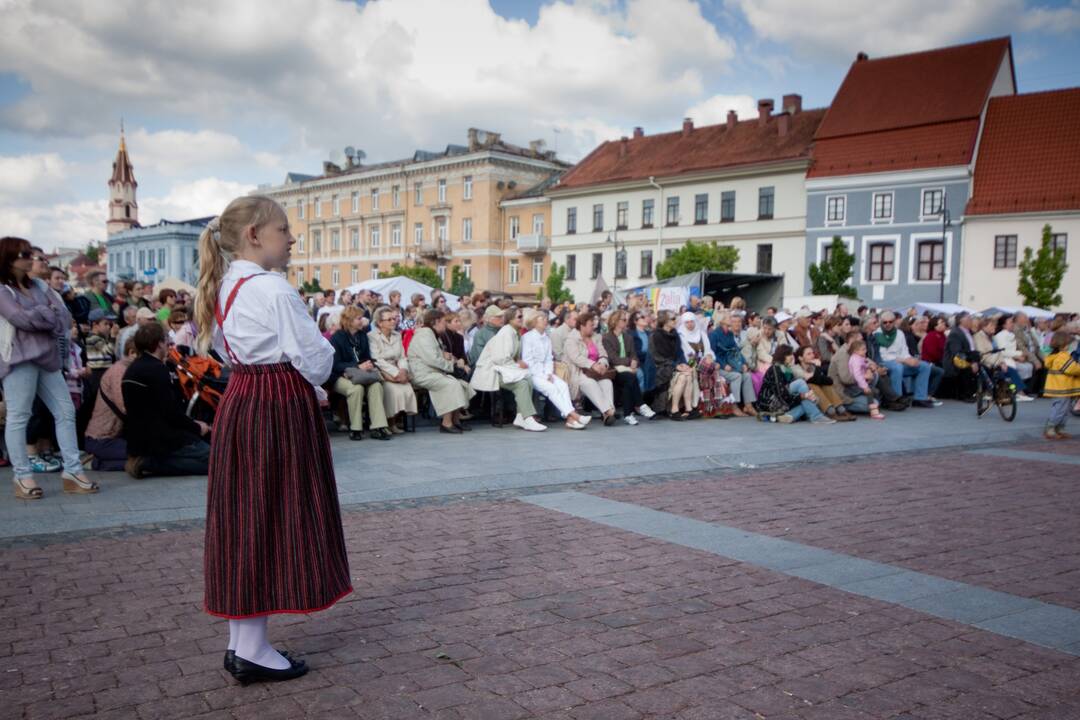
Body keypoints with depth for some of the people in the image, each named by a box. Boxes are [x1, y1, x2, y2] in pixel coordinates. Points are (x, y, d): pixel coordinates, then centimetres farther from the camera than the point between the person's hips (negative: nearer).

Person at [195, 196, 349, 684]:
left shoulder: (225, 287, 12)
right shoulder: (272, 289, -17)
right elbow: (314, 363, -18)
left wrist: (308, 389, 15)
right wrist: (325, 347, 5)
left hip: (239, 405, 9)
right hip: (279, 412, -9)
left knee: (243, 519, 13)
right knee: (269, 521, -1)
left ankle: (241, 643, 23)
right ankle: (252, 651, 9)